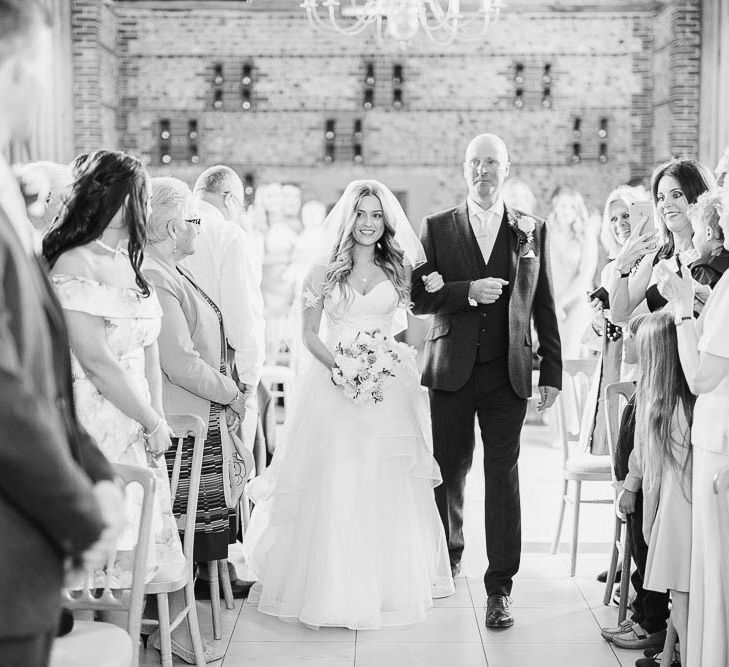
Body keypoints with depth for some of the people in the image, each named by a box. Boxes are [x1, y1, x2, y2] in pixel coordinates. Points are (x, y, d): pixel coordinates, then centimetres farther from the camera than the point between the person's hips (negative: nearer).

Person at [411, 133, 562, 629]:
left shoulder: (533, 231, 7)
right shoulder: (437, 228, 6)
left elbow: (545, 307, 8)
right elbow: (418, 297, 0)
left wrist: (553, 373, 4)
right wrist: (468, 292, -16)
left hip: (508, 373, 0)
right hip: (451, 369, 1)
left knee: (503, 475, -3)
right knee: (449, 470, 10)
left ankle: (500, 588, 2)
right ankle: (449, 557, 34)